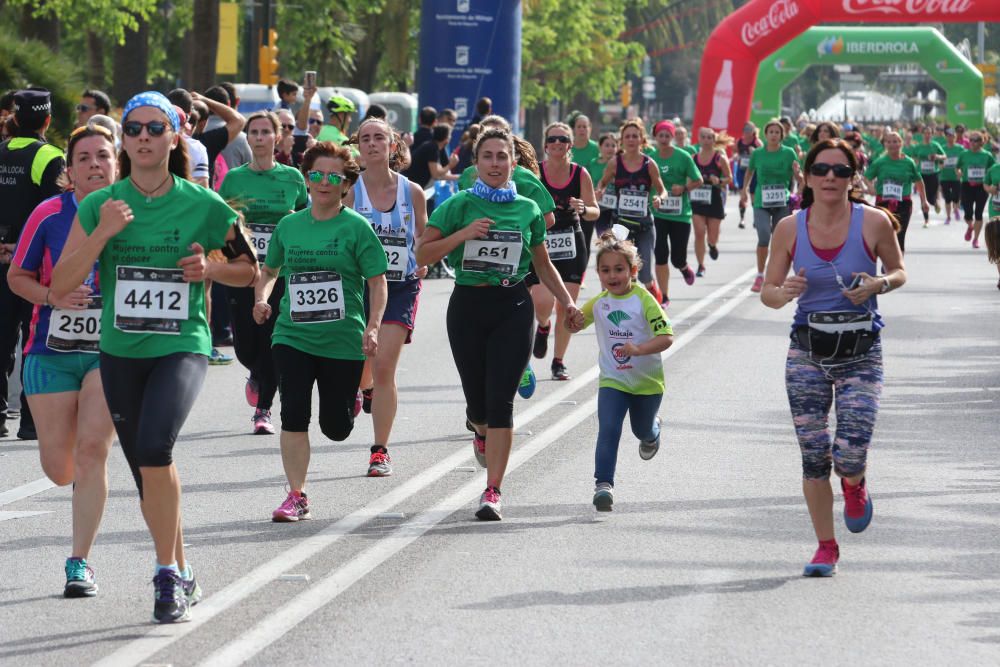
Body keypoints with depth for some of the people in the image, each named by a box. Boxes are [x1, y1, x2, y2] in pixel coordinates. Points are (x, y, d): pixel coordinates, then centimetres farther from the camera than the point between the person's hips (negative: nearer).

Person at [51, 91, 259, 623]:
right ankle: (182, 577, 30)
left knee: (154, 447, -27)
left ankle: (168, 574, -15)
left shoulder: (203, 206, -4)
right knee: (147, 474, 11)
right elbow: (60, 286, -6)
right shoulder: (99, 206, -1)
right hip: (119, 353, 3)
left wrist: (209, 270, -10)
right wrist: (101, 234, -17)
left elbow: (249, 268, 10)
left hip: (183, 346, -3)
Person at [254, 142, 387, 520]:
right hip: (293, 336, 2)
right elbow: (270, 270, 20)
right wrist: (262, 298, 0)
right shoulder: (288, 226, 6)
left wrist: (372, 327, -17)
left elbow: (377, 281, -4)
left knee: (336, 428, 6)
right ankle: (297, 498, -3)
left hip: (343, 340, -2)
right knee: (293, 416, -11)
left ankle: (350, 397, 43)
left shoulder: (356, 228, -5)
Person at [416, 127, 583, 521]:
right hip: (468, 305, 0)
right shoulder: (459, 205, -1)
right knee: (477, 397, 7)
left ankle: (492, 491, -9)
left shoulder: (528, 209, 6)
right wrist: (464, 234, -16)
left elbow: (543, 265, 17)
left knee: (500, 400, -9)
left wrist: (567, 302, 9)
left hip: (513, 307, 0)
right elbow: (423, 255, -5)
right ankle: (480, 431, 46)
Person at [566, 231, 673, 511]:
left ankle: (652, 432, 57)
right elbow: (575, 325, 15)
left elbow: (666, 337, -22)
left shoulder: (644, 300, -16)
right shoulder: (598, 303, -1)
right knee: (608, 430, -17)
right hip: (612, 381, 2)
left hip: (647, 382, -2)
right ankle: (603, 484, -19)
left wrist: (639, 349, -38)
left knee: (642, 430, 21)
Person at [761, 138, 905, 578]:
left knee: (850, 454, -12)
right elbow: (767, 293, 4)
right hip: (807, 351, 2)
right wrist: (783, 293, -19)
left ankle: (855, 486, 27)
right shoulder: (789, 229, -3)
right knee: (813, 456, 2)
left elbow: (899, 271, 9)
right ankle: (826, 547, 19)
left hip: (861, 352, -2)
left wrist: (879, 285, -14)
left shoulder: (873, 223, -7)